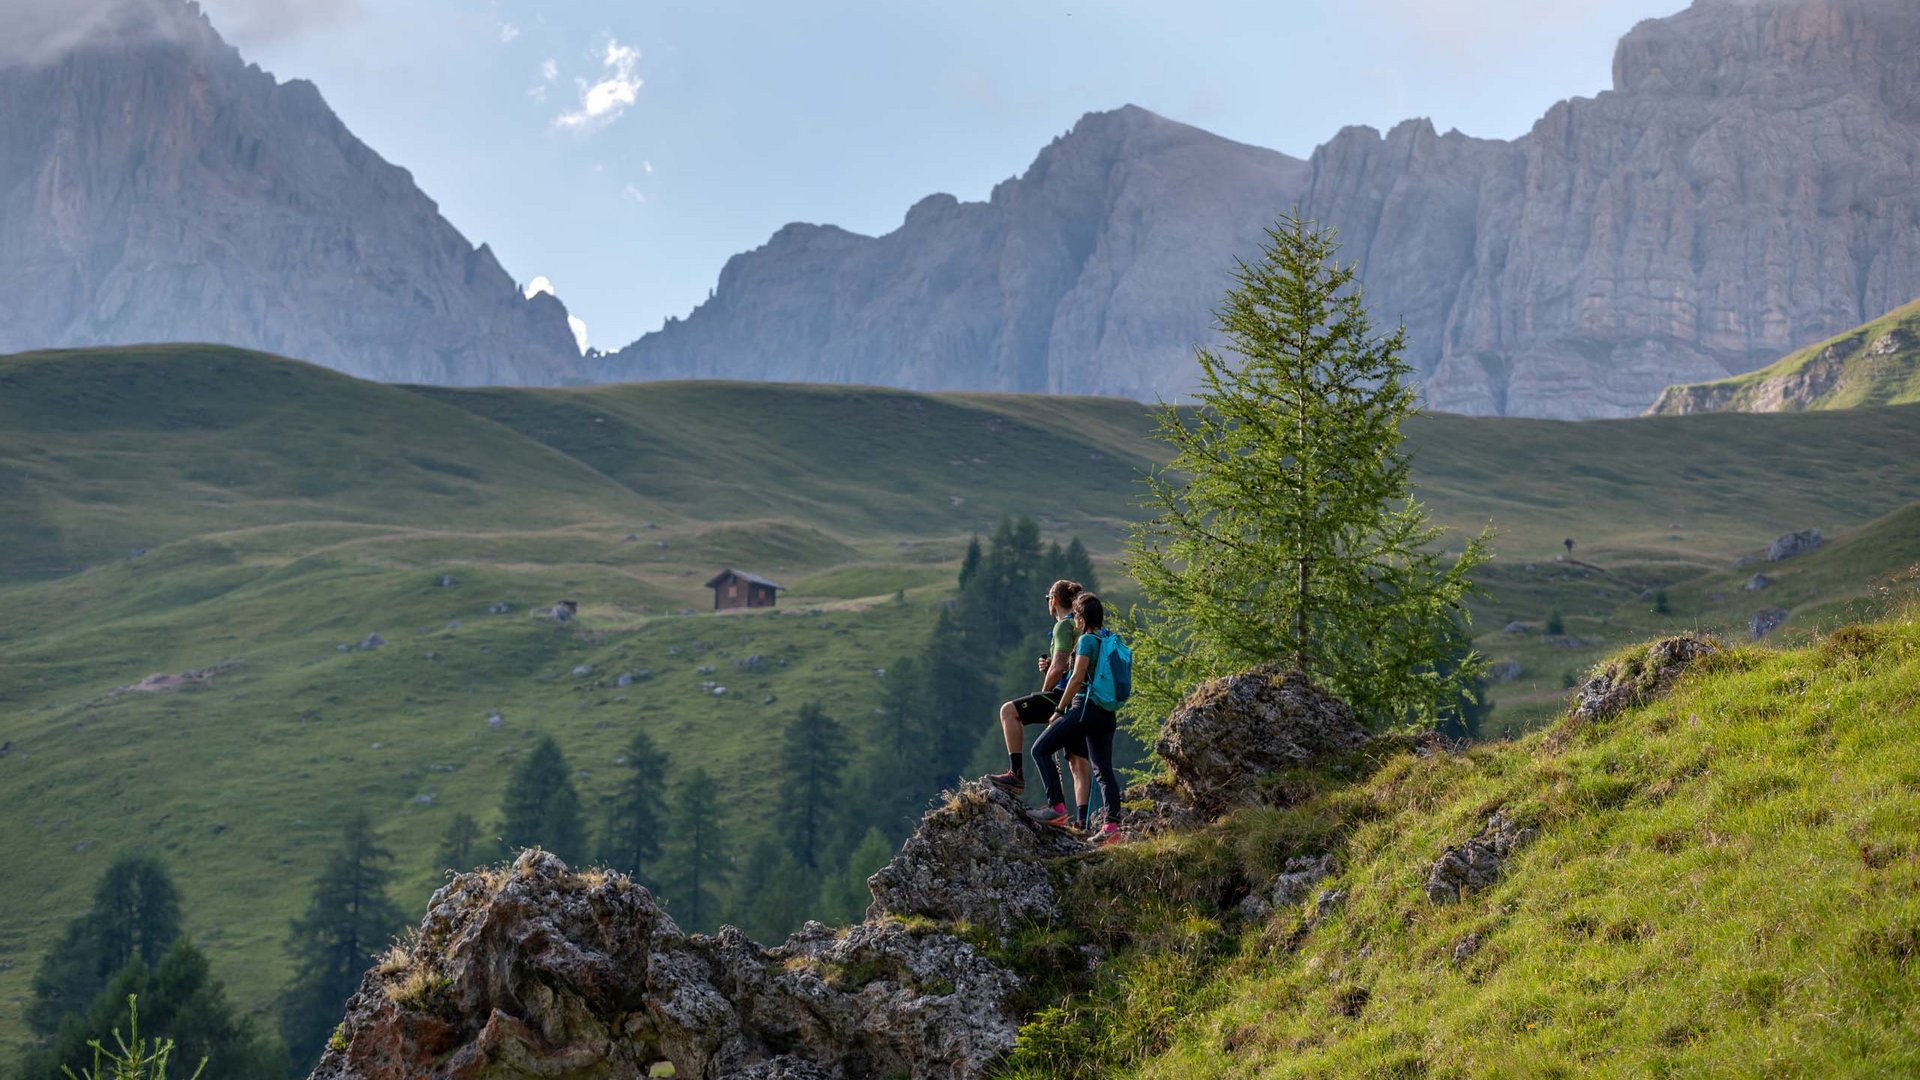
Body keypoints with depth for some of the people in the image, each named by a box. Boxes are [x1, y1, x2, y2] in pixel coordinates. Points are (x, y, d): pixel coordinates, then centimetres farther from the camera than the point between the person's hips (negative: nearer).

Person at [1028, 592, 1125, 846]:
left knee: (1040, 750, 1)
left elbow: (1078, 678, -17)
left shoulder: (1087, 640, -10)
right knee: (1104, 770, 8)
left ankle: (1058, 809, -5)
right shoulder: (1108, 640, 14)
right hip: (1106, 713, 8)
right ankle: (1112, 827, 2)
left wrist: (1059, 710, -11)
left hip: (1085, 708, -8)